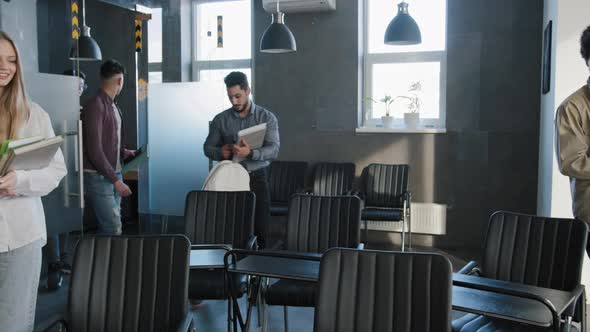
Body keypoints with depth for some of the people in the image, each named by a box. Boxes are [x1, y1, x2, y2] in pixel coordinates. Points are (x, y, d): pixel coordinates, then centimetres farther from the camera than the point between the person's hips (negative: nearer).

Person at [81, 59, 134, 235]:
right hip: (99, 177, -8)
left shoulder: (113, 106, 10)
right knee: (113, 229, -9)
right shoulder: (95, 106, -16)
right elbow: (94, 150, -19)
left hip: (113, 175, 8)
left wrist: (124, 152, 30)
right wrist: (116, 180, -18)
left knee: (109, 225, 12)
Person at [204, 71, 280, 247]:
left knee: (260, 230, -3)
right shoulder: (221, 119, 6)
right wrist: (220, 153, -13)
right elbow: (208, 147, 11)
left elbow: (274, 149, -11)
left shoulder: (267, 117, 0)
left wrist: (250, 153, -30)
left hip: (257, 178, -1)